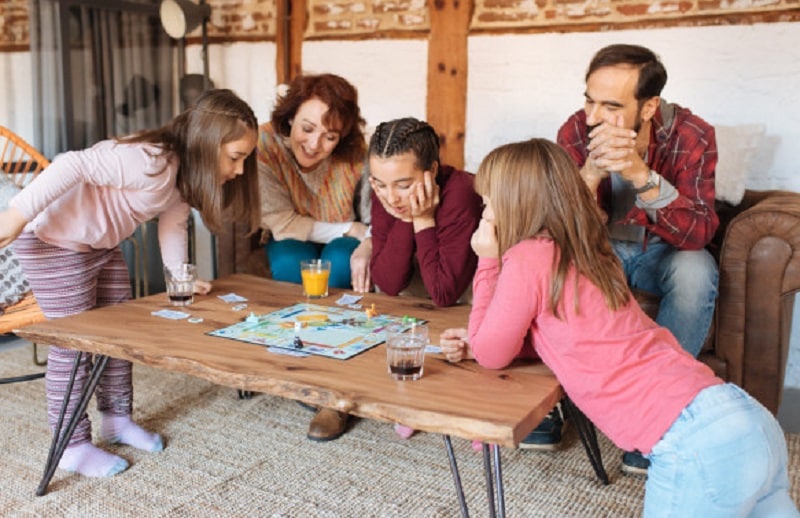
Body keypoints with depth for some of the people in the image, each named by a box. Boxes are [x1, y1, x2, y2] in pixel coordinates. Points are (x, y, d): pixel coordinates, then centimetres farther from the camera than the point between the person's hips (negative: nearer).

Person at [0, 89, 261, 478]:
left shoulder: (186, 173, -2)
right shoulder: (151, 162, -32)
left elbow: (173, 223, 4)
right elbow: (74, 167, -34)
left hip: (101, 243, 10)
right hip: (53, 240, -10)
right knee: (74, 343, -3)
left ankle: (116, 419, 29)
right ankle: (72, 447, 10)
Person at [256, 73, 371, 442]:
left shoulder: (356, 154, -20)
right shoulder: (264, 145, -22)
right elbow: (281, 224, -23)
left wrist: (367, 245, -40)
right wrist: (350, 228, -25)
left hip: (345, 248, 1)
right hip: (291, 247, 0)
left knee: (341, 262, -31)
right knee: (292, 263, -32)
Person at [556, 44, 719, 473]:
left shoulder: (691, 135, -21)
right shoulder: (576, 131, -18)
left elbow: (698, 233, -30)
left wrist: (640, 173, -44)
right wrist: (590, 173, -41)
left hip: (661, 252, -1)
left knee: (696, 271, -33)